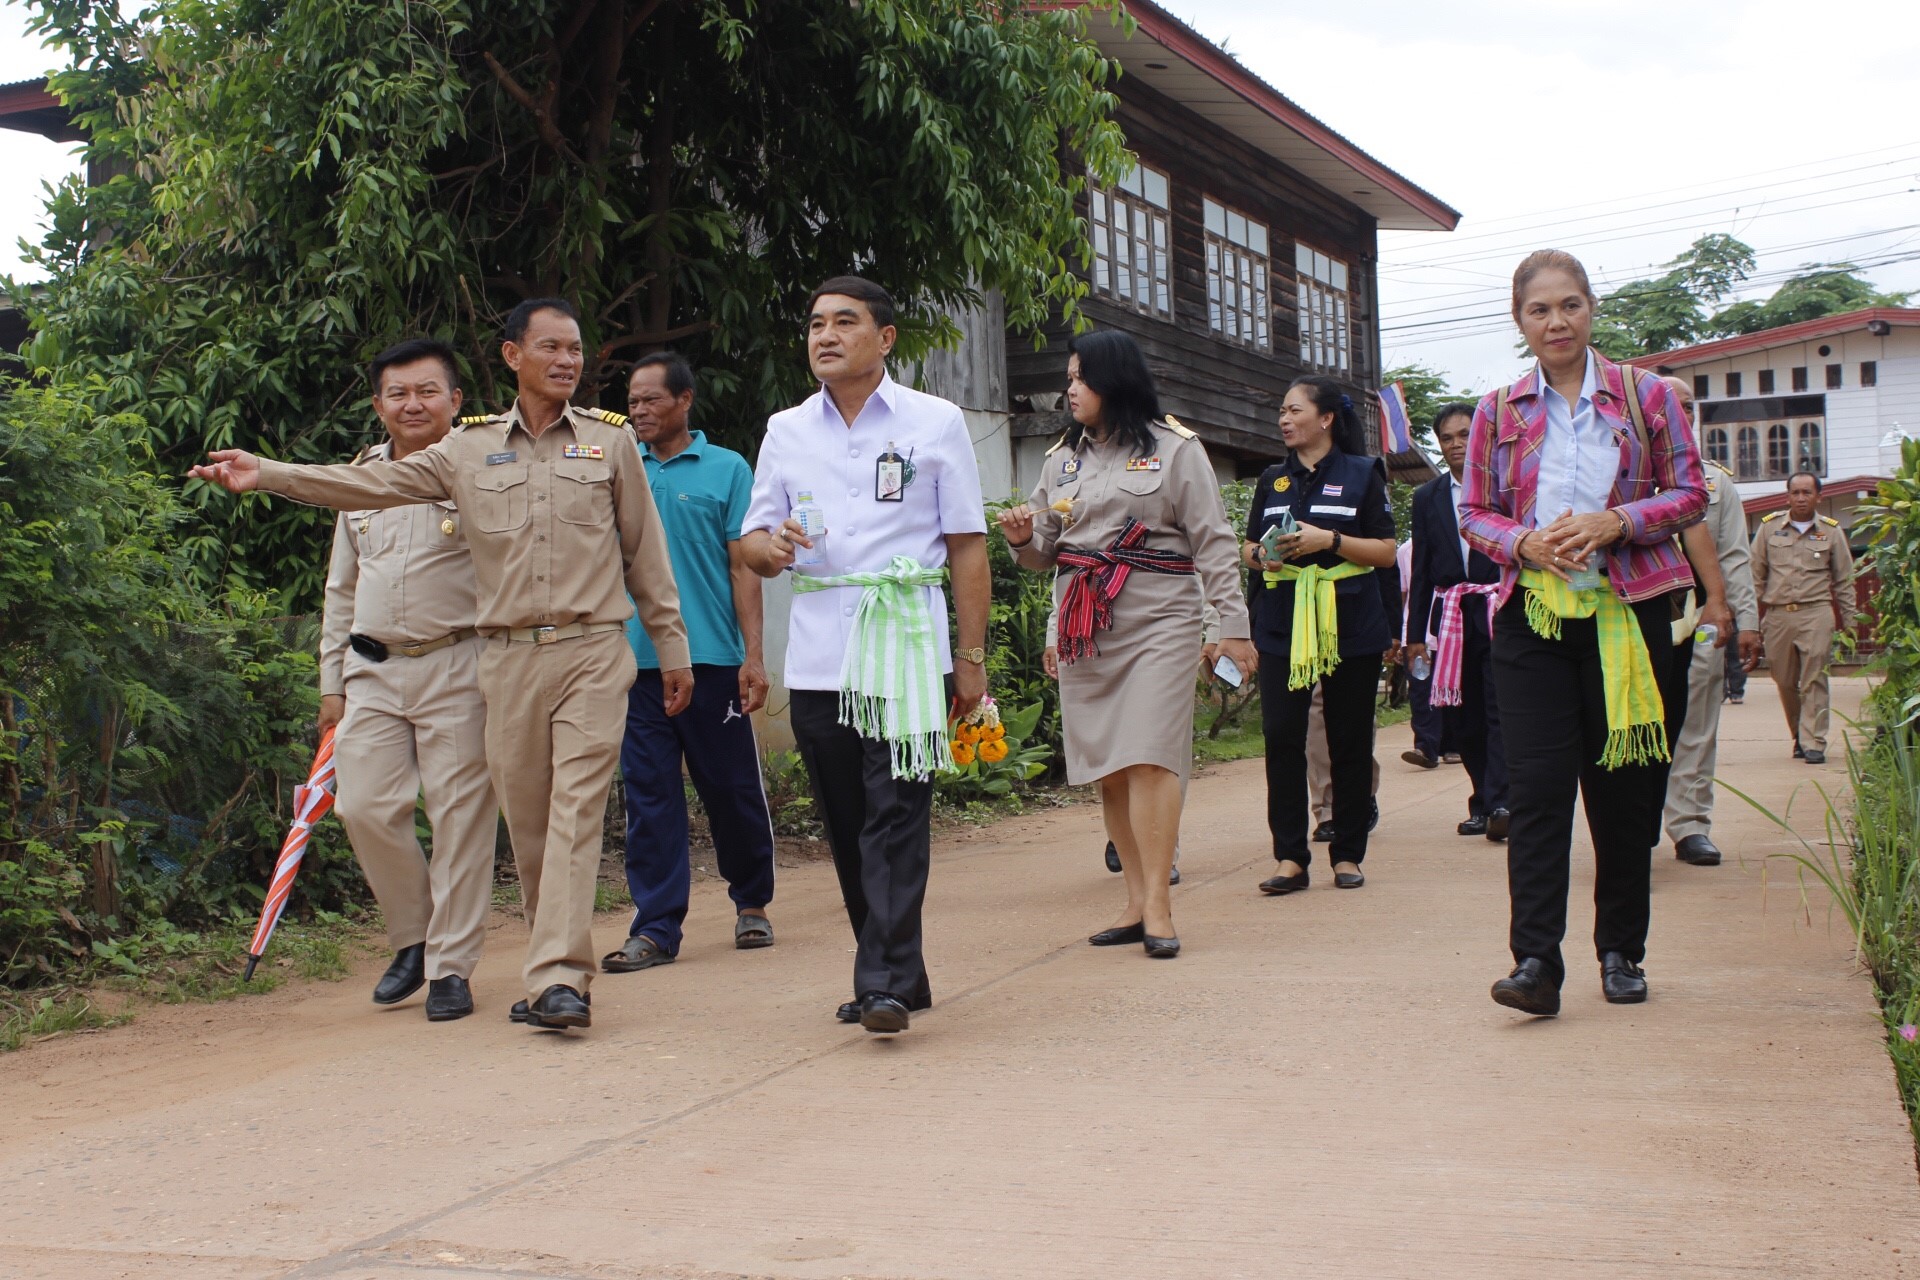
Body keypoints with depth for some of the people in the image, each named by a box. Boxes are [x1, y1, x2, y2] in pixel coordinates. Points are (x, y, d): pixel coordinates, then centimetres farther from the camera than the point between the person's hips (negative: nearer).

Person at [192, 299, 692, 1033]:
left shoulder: (611, 440, 9)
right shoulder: (469, 450, 12)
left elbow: (645, 552, 11)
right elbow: (370, 484, 8)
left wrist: (672, 647, 10)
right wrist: (266, 475, -2)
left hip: (593, 651, -2)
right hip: (508, 658, 3)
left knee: (576, 809, -12)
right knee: (524, 821, 5)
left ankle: (558, 979, -16)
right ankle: (555, 966, 17)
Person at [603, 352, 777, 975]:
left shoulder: (726, 469, 3)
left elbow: (744, 567, 0)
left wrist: (753, 655, -6)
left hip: (712, 658, -2)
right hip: (637, 660, 3)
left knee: (731, 787, 6)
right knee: (648, 794, 3)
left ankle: (752, 903, 26)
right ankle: (656, 928, 8)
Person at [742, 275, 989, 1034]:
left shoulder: (936, 423, 4)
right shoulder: (785, 431, 13)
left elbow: (967, 545, 2)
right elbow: (753, 545, 15)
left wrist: (971, 656, -3)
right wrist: (773, 546, -10)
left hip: (904, 649, -4)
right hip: (817, 657, 4)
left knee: (896, 817, -10)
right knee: (846, 826, 7)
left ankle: (888, 982, -9)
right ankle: (892, 970, 18)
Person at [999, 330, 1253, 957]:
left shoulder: (1175, 448, 2)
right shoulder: (1062, 458, 16)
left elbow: (1213, 542, 0)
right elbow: (1044, 554, 19)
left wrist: (1233, 624, -5)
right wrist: (1022, 538, -3)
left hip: (1157, 620, -5)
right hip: (1083, 624, 5)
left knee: (1148, 757, -13)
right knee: (1106, 765, 4)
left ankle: (1158, 906, -10)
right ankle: (1137, 902, 10)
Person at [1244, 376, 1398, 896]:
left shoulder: (1362, 473, 2)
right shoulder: (1272, 479, 14)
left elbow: (1387, 551, -2)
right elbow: (1247, 547, 17)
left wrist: (1329, 541, -16)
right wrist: (1262, 555, -6)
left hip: (1349, 624, -3)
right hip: (1283, 624, 3)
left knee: (1349, 741, 2)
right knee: (1281, 736, -6)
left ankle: (1348, 855, 11)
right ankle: (1290, 857, -2)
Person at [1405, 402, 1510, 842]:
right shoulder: (1427, 497, 13)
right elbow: (1421, 568, 12)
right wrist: (1416, 631, 8)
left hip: (1498, 608, -4)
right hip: (1449, 613, 4)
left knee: (1501, 707, -11)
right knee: (1462, 715, 6)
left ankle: (1501, 803, -16)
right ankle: (1484, 801, 14)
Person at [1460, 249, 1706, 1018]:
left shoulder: (1645, 395, 5)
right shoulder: (1498, 413, 8)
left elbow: (1689, 494, 4)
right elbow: (1473, 515, 9)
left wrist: (1615, 523, -14)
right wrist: (1525, 541, -12)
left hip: (1629, 611, 0)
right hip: (1531, 615, 0)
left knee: (1622, 786, 6)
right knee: (1537, 784, -9)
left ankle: (1621, 952, 19)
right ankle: (1535, 961, -11)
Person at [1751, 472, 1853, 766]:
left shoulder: (1831, 530, 7)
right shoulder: (1770, 527, 7)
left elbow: (1843, 579, 12)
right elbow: (1756, 575, 10)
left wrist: (1844, 620, 9)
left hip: (1816, 613, -2)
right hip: (1777, 615, 2)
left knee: (1814, 680, -8)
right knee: (1784, 682, 7)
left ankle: (1814, 743, -7)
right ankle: (1799, 736, 23)